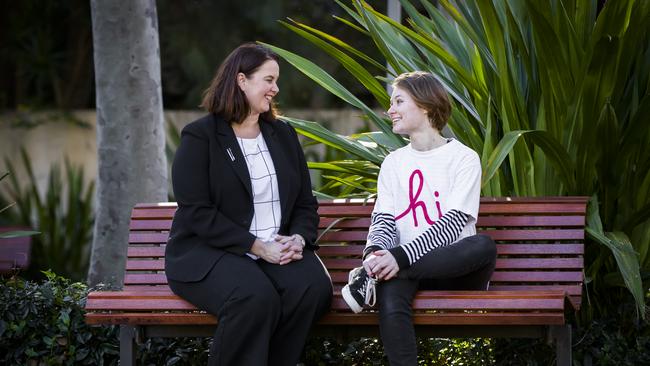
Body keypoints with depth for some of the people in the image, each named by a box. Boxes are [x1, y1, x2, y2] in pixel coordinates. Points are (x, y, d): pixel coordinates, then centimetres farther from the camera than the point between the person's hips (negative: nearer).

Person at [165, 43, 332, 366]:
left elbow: (305, 203, 16)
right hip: (208, 251, -5)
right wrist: (257, 246, -18)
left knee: (314, 287, -28)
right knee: (255, 298, -37)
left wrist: (299, 238, -7)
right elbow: (197, 213, -11)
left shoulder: (283, 134, 17)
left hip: (278, 250, 5)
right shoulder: (199, 136, -1)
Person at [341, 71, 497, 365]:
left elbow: (454, 221, -10)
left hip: (456, 270, -2)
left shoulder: (463, 158, 2)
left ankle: (372, 277, -32)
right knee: (390, 291, -35)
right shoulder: (393, 163, 17)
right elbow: (383, 220, 8)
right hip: (407, 268, 2)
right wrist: (375, 253, -17)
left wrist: (402, 255, -24)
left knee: (483, 245, -36)